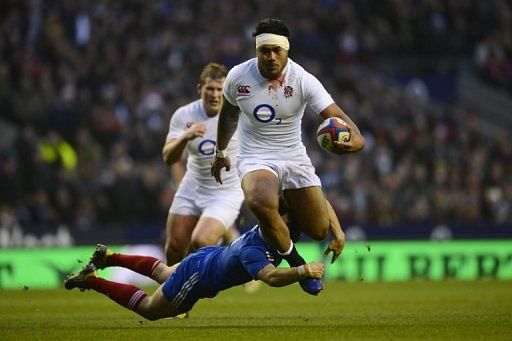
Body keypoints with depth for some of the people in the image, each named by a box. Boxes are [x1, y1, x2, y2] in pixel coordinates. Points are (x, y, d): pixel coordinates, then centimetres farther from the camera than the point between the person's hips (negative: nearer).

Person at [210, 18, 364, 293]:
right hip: (255, 158, -2)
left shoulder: (304, 81, -15)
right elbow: (228, 114, 12)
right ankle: (294, 260, -12)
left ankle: (289, 213, 38)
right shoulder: (238, 77, -10)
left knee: (319, 231, 1)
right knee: (261, 203, -37)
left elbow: (337, 116, -24)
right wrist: (220, 152, 24)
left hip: (294, 158, 2)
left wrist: (356, 138, -47)